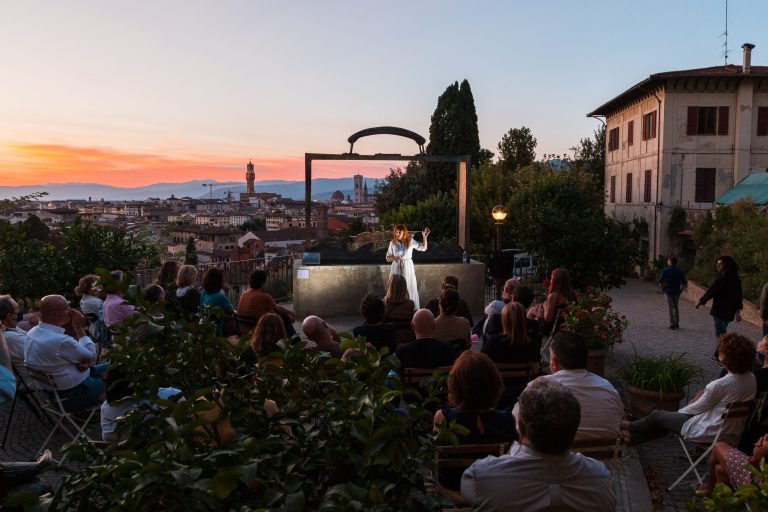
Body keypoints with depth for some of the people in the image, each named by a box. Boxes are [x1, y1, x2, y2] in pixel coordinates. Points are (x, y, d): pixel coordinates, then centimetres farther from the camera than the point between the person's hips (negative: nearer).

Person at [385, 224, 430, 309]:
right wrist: (393, 258, -17)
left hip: (407, 267, -1)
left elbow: (423, 248, -3)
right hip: (396, 267, 1)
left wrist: (424, 237, -16)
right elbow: (388, 258, 5)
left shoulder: (410, 241, -4)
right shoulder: (392, 243, 0)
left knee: (410, 288, 4)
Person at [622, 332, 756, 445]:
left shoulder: (720, 384, -30)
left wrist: (681, 411, 5)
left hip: (708, 432, -8)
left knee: (657, 415, 13)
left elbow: (699, 407, -14)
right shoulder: (751, 378, -7)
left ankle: (631, 426, 42)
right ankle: (635, 436, 36)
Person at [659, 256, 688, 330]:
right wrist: (681, 290, 10)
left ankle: (672, 324, 0)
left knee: (671, 308, 3)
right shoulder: (680, 272, -1)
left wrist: (662, 289, 8)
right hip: (677, 292, 3)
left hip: (668, 291, -2)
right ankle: (677, 323, 17)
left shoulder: (665, 271, -8)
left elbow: (660, 282, -6)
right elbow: (684, 283, -1)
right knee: (676, 307, 18)